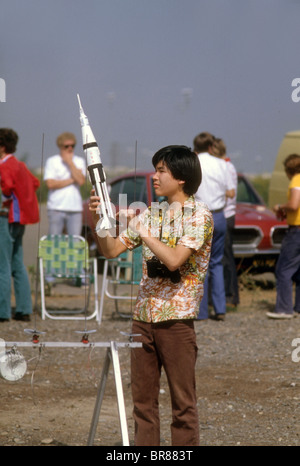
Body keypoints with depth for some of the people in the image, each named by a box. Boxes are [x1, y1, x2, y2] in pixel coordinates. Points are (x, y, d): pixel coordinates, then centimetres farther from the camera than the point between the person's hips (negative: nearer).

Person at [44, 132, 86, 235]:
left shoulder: (79, 161, 13)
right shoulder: (52, 161, 4)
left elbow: (81, 181, -4)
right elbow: (50, 184, -8)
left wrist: (70, 162, -3)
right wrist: (72, 180, -3)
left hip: (75, 208, 3)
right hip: (56, 208, -3)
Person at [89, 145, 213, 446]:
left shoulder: (199, 215, -7)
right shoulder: (152, 213, 13)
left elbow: (174, 260, -19)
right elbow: (111, 250, 13)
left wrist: (144, 233, -13)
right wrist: (98, 218, -1)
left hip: (176, 318, -6)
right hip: (143, 317, 6)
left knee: (183, 402, 0)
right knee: (143, 398, 9)